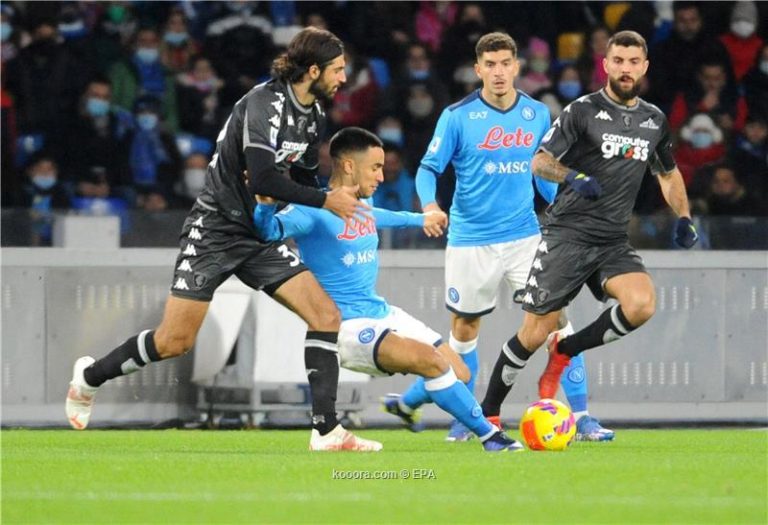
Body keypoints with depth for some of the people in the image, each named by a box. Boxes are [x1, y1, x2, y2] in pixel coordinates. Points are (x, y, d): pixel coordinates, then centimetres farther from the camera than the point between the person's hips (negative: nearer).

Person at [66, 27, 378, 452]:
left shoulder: (314, 116, 7)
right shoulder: (265, 102, -20)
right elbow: (261, 178, -29)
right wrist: (326, 201, -21)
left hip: (260, 237, 8)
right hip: (215, 229, -7)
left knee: (326, 315, -9)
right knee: (174, 342, -7)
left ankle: (326, 431, -8)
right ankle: (90, 377, 19)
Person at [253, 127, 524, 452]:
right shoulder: (314, 211, -16)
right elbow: (270, 230, -33)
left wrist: (421, 219, 53)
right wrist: (266, 204, -55)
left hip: (381, 313, 9)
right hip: (347, 328, -9)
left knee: (459, 374, 5)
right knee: (433, 361, -26)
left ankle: (404, 405, 35)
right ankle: (490, 436, -15)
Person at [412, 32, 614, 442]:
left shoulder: (537, 114, 3)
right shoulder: (457, 116, -8)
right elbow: (429, 168, -7)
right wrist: (430, 206, -26)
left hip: (523, 235, 2)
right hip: (471, 241, -2)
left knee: (555, 314, -10)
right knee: (464, 327, 10)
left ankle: (581, 416, -6)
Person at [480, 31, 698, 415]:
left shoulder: (654, 120, 11)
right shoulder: (584, 111, -5)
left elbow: (669, 173, 27)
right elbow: (540, 162, -7)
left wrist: (683, 218, 11)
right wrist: (573, 177, -27)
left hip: (613, 244, 4)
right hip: (567, 235, -4)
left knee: (642, 303, -24)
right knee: (535, 334, -5)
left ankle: (564, 351, -1)